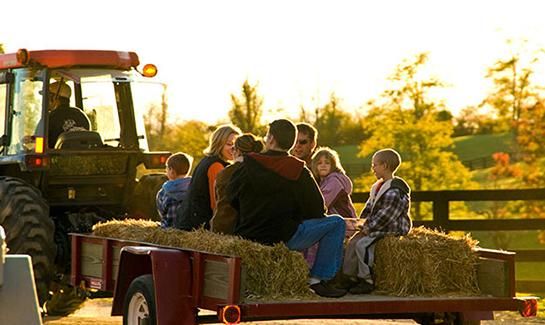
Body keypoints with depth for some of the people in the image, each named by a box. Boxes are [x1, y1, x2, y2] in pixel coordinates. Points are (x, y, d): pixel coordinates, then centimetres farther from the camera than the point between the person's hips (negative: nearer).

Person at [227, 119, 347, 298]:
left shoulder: (246, 167, 0)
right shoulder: (299, 172, -6)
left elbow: (231, 199, 10)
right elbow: (317, 210, -1)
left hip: (246, 237, 5)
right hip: (282, 239, -5)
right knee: (336, 223, 4)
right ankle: (318, 279, 0)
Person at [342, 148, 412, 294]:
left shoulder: (395, 191, -22)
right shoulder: (378, 186, 12)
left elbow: (385, 216, -24)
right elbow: (369, 208, 19)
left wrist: (369, 228, -18)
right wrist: (364, 224, 6)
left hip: (392, 229, -10)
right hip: (378, 227, 10)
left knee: (363, 244, -23)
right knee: (353, 242, 5)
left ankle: (368, 281, -17)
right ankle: (351, 278, 9)